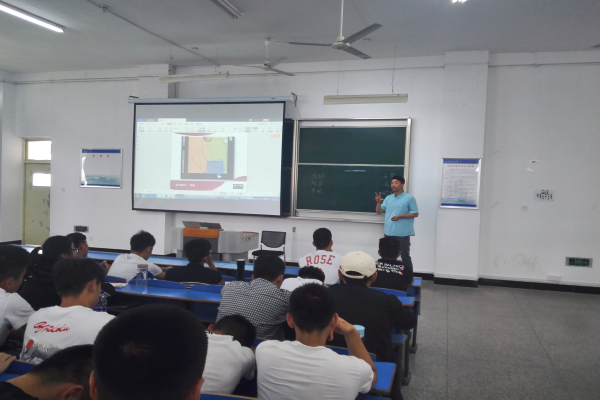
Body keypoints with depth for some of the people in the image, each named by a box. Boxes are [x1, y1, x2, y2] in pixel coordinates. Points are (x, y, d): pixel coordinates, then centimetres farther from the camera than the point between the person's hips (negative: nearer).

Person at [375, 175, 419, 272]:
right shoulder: (388, 198, 11)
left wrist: (400, 216, -15)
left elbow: (415, 213, -6)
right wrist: (379, 203, -9)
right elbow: (379, 211, 11)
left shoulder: (409, 198, -4)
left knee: (405, 256, 2)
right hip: (389, 232, 5)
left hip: (403, 233, -5)